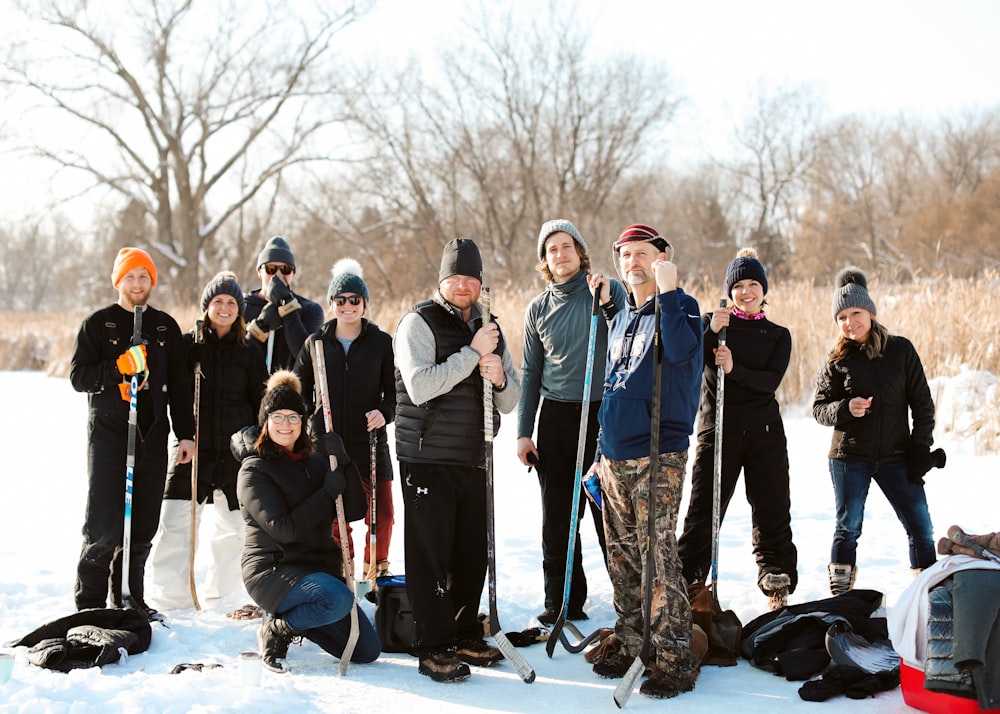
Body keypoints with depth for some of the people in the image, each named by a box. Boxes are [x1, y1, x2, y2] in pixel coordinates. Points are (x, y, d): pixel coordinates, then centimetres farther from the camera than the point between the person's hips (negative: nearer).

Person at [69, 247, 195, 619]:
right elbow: (78, 376, -3)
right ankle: (90, 600, 3)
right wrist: (119, 368, -18)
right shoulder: (98, 323, 3)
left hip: (152, 435, 3)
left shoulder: (165, 326, 13)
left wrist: (186, 434, 8)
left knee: (143, 525, 5)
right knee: (105, 523, -8)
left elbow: (180, 385, 14)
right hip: (109, 434, -3)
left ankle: (129, 597, 17)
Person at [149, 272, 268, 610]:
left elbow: (260, 404, 11)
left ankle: (221, 594, 24)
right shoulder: (188, 345, 2)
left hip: (235, 453, 2)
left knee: (234, 529, 8)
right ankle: (172, 597, 5)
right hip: (193, 451, -2)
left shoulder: (250, 353, 7)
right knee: (175, 526, -7)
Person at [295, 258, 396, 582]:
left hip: (371, 444, -1)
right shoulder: (316, 343, 6)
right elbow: (299, 391, 14)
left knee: (381, 514, -4)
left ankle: (376, 568, 20)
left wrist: (384, 412, -14)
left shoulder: (382, 343, 2)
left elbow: (395, 391, 5)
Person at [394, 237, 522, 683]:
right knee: (430, 555, -2)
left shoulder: (489, 329, 14)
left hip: (474, 460, 6)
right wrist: (473, 353, -17)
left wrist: (500, 378, -7)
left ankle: (466, 636, 26)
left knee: (473, 554, 11)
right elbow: (419, 387, -19)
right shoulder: (419, 322, -5)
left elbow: (511, 401, 16)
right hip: (427, 458, -6)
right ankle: (435, 648, 4)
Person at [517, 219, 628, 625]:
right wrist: (524, 432, 7)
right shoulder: (538, 310, 11)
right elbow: (531, 373, 14)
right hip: (556, 419, 3)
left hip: (604, 414, -3)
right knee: (557, 519, 5)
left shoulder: (608, 291, 2)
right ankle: (563, 602, 14)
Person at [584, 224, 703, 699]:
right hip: (614, 459, 7)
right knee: (622, 557, 11)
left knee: (656, 555, -9)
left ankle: (673, 657, -3)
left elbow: (680, 350, -26)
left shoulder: (679, 307, -4)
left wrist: (667, 290, -25)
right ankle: (629, 644, 21)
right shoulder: (620, 317, 17)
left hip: (658, 457, -7)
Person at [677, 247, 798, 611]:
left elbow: (770, 382, -7)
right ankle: (687, 579, 2)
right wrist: (711, 331, -23)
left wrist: (735, 369, -22)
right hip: (718, 429, -2)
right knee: (703, 511, -4)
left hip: (764, 431, 2)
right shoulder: (711, 323, 6)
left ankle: (777, 576, 14)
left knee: (772, 509, 3)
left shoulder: (778, 335, 10)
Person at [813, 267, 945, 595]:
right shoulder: (838, 360, 0)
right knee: (848, 528, 4)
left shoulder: (901, 350, 1)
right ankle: (840, 598, 14)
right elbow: (819, 407, 1)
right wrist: (845, 409, -19)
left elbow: (922, 402, 4)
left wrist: (921, 447, -4)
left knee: (920, 526, -1)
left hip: (895, 456, 1)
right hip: (849, 457, -1)